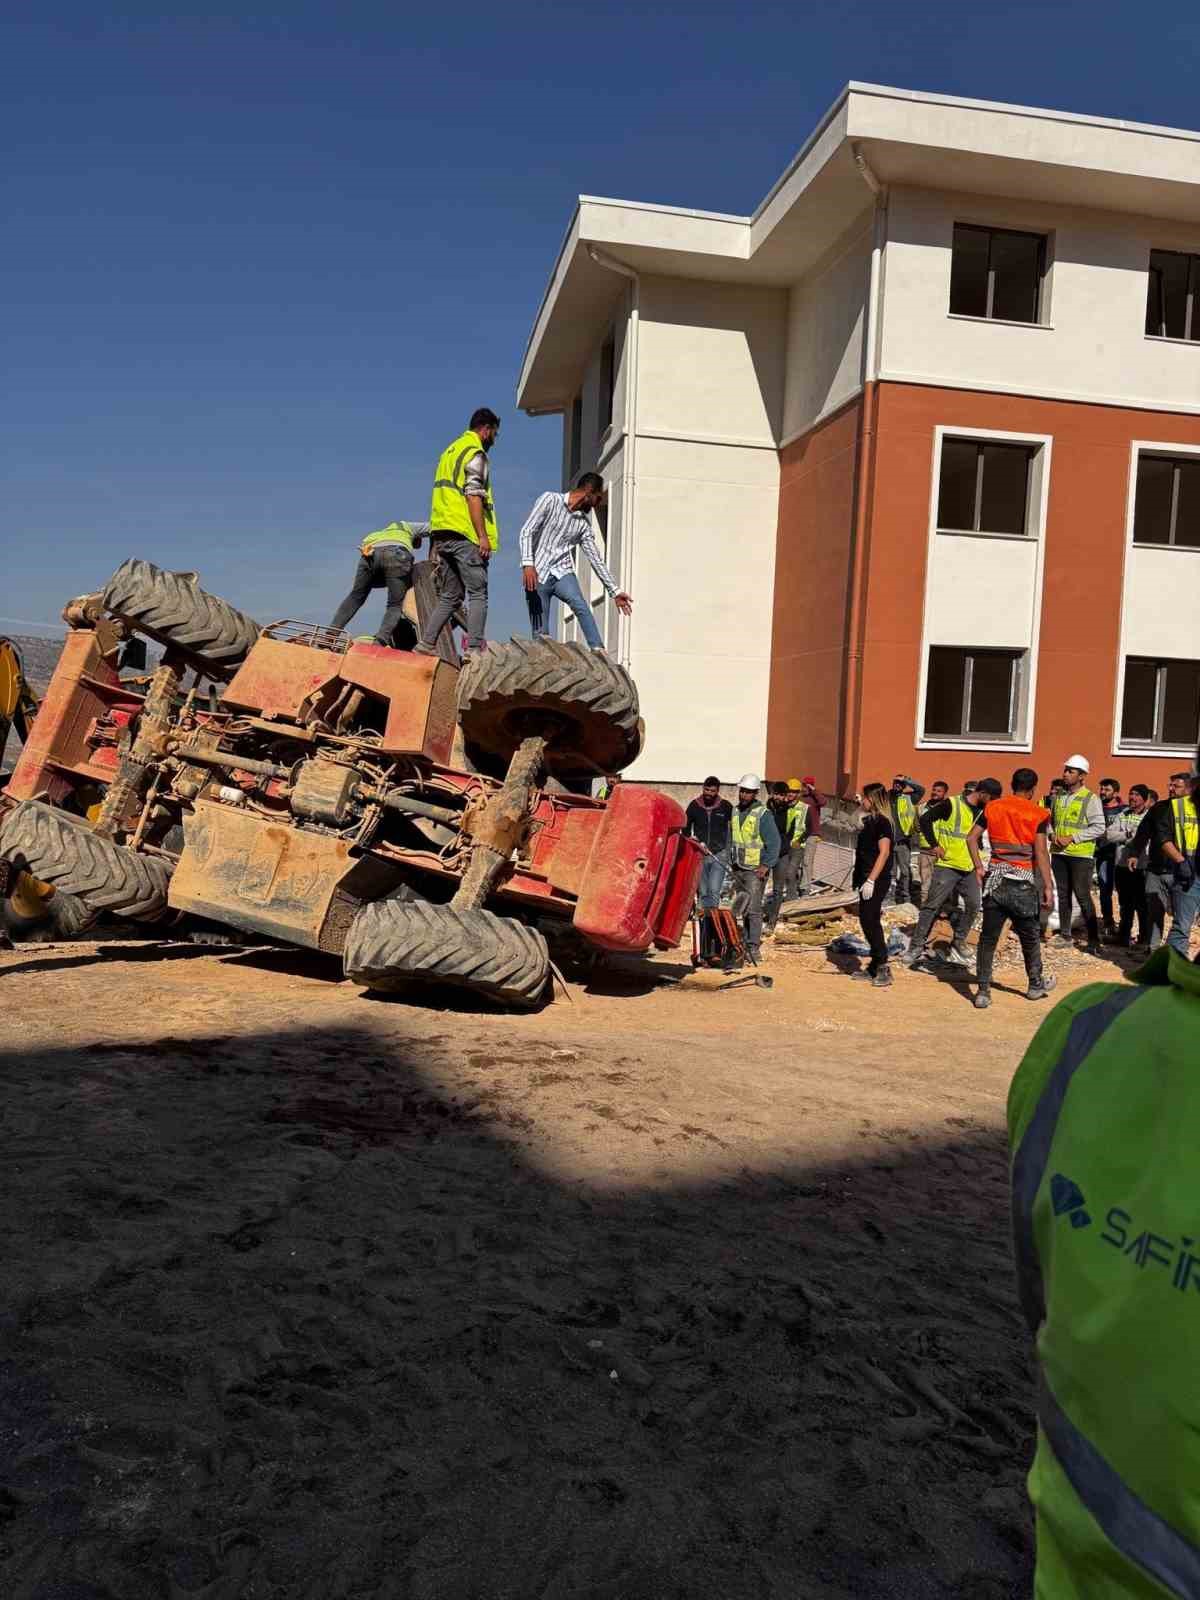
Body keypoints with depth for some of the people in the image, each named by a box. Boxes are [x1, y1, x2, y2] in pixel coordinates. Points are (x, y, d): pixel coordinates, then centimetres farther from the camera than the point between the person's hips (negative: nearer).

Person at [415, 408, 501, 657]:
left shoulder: (450, 450, 25)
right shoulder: (475, 453, -4)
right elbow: (473, 496, -14)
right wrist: (483, 536, -17)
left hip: (441, 533, 9)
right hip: (464, 534, -8)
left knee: (449, 596, 10)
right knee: (478, 594, -6)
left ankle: (426, 642, 1)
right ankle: (475, 649, -13)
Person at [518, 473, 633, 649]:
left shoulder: (584, 524, 12)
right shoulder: (549, 500, -1)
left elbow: (596, 559, 14)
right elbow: (527, 532, -9)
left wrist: (615, 591, 11)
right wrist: (528, 564, -24)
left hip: (562, 572, 3)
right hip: (536, 574, -3)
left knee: (581, 606, -27)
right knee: (540, 633, -6)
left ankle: (598, 652, -35)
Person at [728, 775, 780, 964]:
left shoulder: (763, 814, -10)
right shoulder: (735, 811, 10)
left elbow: (774, 842, -11)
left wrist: (766, 865, -17)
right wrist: (730, 863, 14)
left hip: (755, 870, -6)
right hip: (737, 869, 7)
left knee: (754, 909, -10)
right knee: (742, 908, 11)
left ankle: (754, 948, -9)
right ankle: (745, 944, 19)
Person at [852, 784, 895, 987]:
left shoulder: (882, 822, -13)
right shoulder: (869, 820, 14)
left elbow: (884, 852, -20)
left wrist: (871, 880, -24)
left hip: (876, 880, -10)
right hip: (867, 879, 10)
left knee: (871, 921, -9)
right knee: (867, 921, 12)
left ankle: (883, 968, -4)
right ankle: (874, 967, 19)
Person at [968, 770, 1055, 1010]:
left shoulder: (992, 807, 5)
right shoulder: (1038, 814, -5)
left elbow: (972, 838, -1)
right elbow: (1040, 852, -9)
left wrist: (979, 867, 5)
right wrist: (1047, 886, -6)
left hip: (995, 878, 2)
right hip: (1023, 881, -2)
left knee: (988, 937, 3)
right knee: (1030, 936, 15)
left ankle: (983, 992, 0)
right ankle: (1035, 984, 31)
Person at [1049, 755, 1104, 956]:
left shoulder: (1091, 799, -8)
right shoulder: (1058, 797, 10)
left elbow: (1098, 828, -12)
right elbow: (1050, 820, 19)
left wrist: (1072, 838, -17)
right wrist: (1052, 835, -2)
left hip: (1080, 854, -6)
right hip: (1058, 853, 6)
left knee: (1083, 896, -5)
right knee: (1063, 895, 12)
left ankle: (1093, 940, 2)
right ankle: (1065, 935, 21)